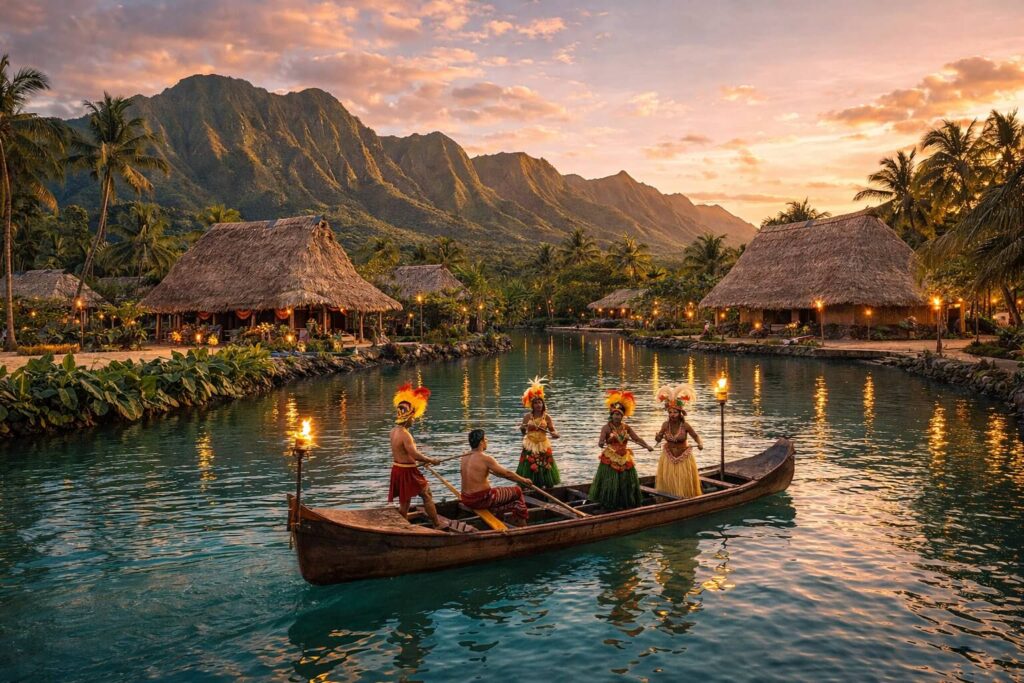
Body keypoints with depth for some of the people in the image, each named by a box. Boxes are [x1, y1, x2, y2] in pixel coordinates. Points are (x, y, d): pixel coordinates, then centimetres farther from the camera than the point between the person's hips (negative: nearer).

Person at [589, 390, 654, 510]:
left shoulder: (626, 427, 5)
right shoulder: (607, 427, -11)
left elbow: (637, 438, 5)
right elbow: (601, 442, -23)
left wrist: (647, 446, -9)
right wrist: (601, 444, -47)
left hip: (624, 460, 5)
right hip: (610, 460, -5)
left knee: (626, 483, 10)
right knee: (610, 485, -3)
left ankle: (624, 505, 23)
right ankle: (609, 506, 9)